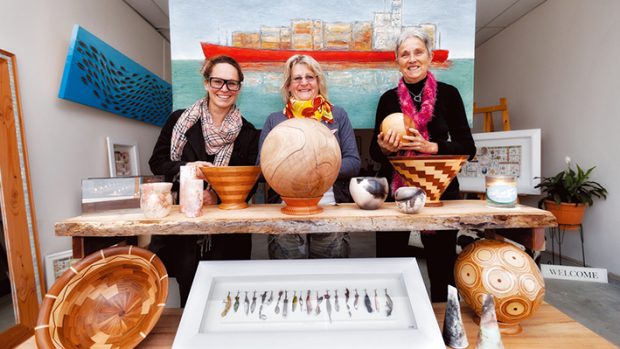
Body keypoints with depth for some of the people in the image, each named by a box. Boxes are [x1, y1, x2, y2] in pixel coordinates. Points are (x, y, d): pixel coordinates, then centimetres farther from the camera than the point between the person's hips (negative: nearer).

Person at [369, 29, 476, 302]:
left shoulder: (448, 94, 3)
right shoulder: (389, 98, 6)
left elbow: (467, 147, 1)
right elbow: (374, 152, 8)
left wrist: (430, 147, -15)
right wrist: (385, 148, -14)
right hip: (394, 190, 1)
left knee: (442, 264, 11)